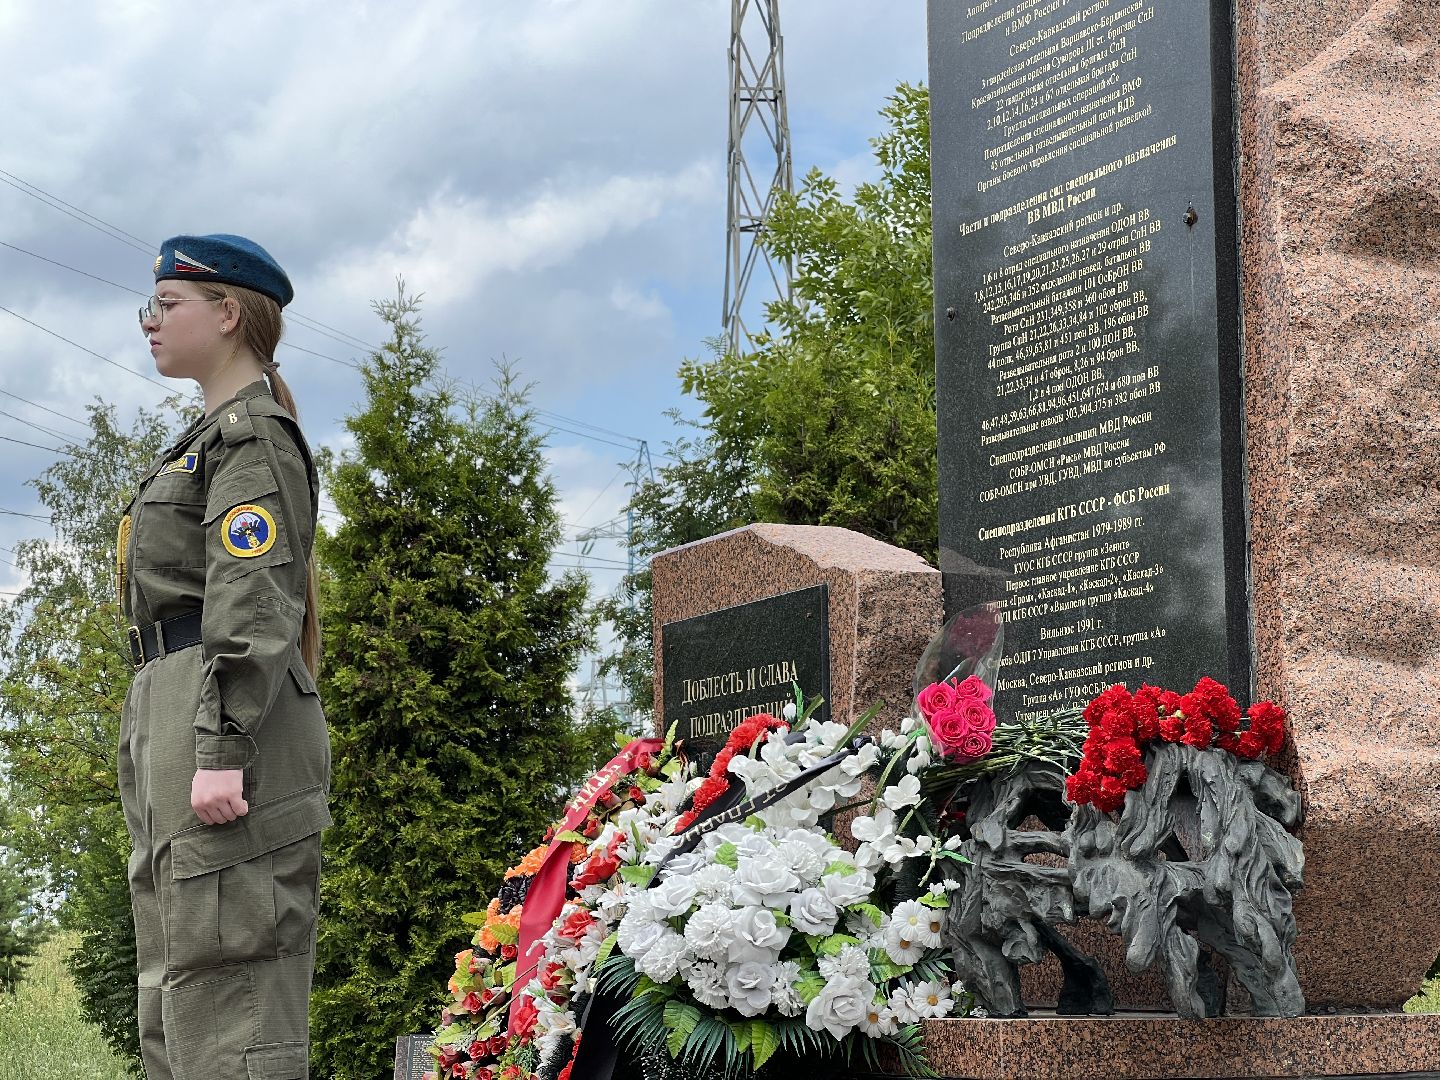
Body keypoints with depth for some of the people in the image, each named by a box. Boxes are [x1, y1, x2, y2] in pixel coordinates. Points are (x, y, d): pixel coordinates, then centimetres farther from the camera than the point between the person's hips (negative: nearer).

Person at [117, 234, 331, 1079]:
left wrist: (222, 749, -25)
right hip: (179, 723, 10)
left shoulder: (253, 435, -6)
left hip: (225, 717, -10)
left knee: (224, 973, -13)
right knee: (177, 984, 11)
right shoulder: (218, 439, 24)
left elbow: (253, 603, -17)